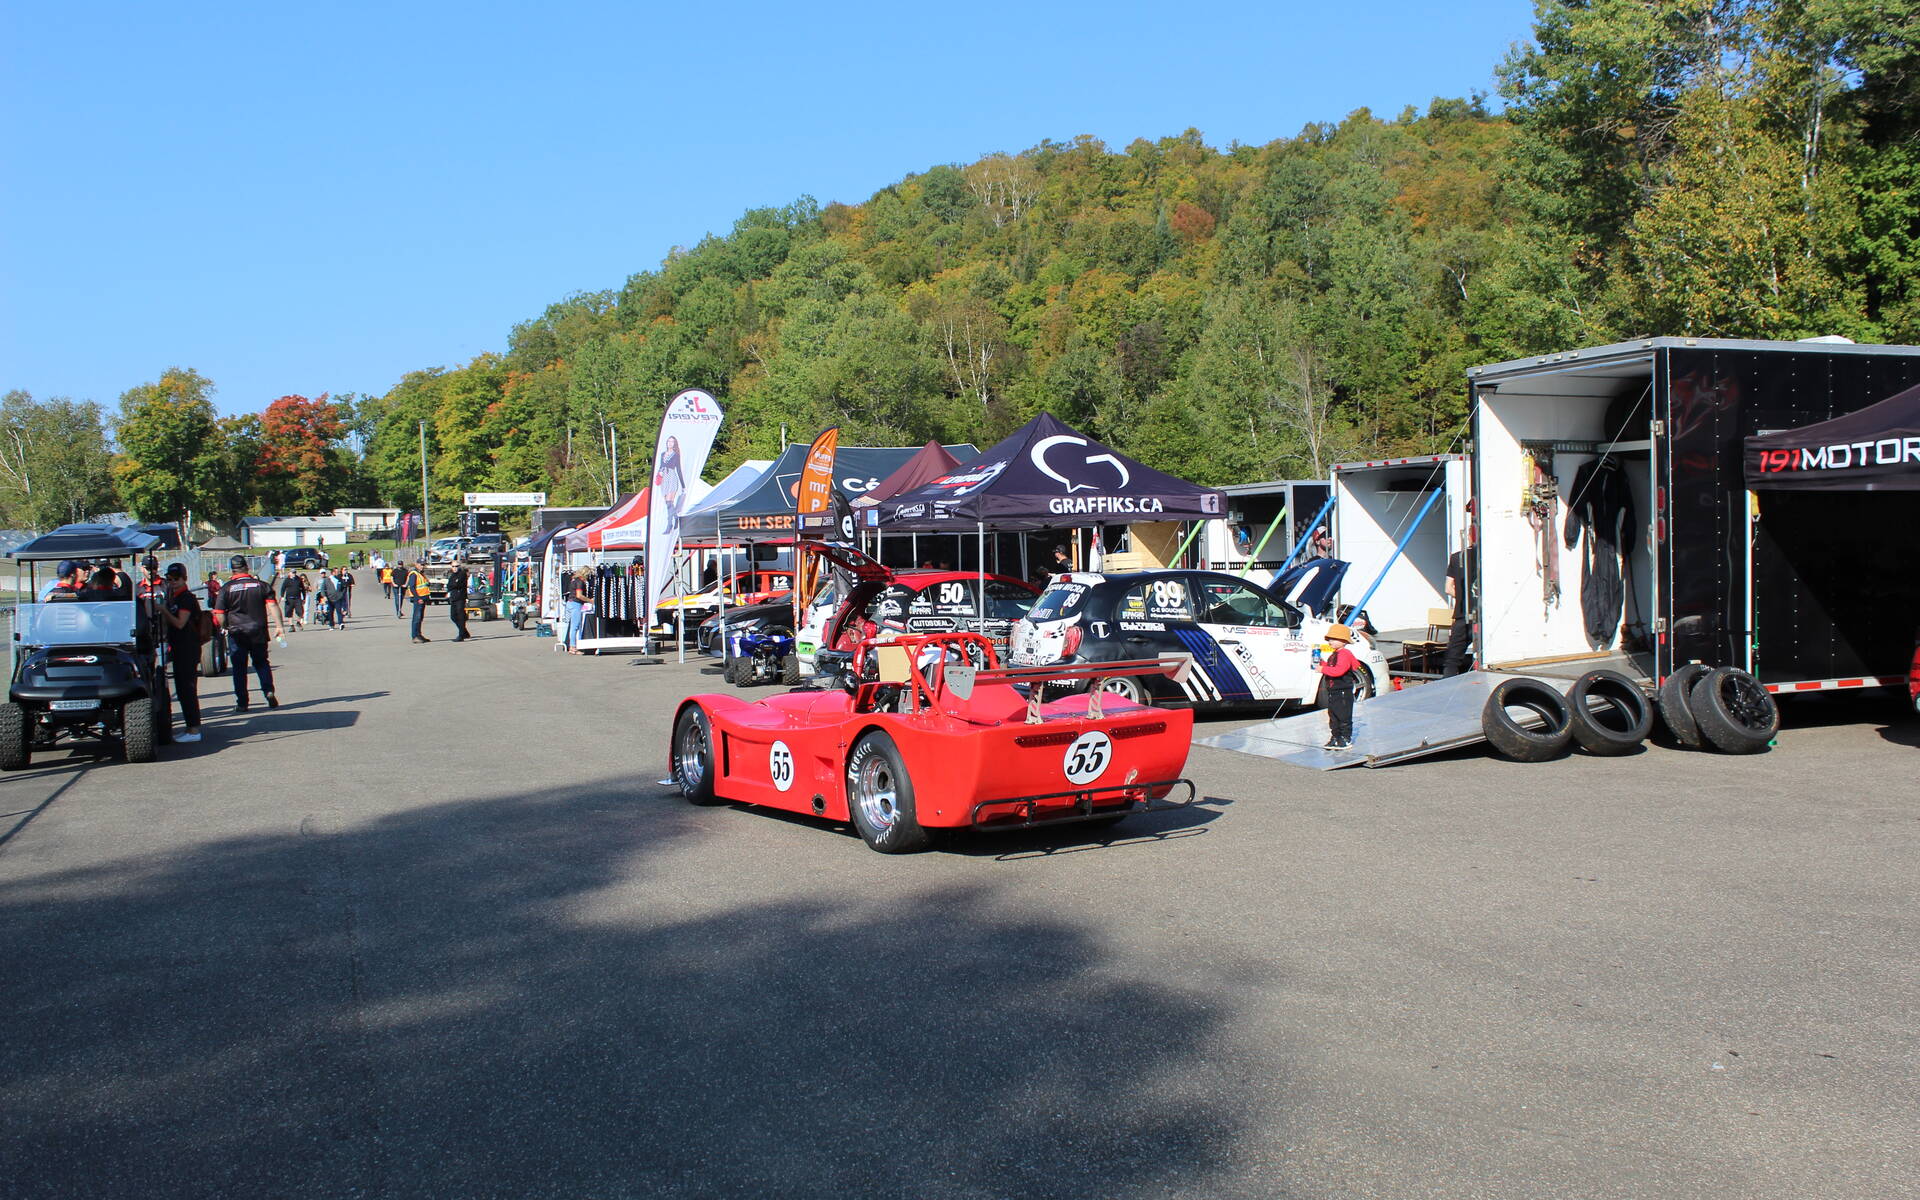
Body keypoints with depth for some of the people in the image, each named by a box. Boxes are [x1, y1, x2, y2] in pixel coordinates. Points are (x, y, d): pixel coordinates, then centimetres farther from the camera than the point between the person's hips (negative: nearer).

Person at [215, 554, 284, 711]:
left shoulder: (227, 589, -4)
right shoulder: (261, 585, 0)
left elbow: (219, 615, -4)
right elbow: (272, 606, -7)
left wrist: (226, 627, 13)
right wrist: (279, 625, -8)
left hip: (236, 633, -1)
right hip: (258, 632, 2)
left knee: (239, 667, 7)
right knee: (261, 662, 16)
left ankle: (242, 702, 6)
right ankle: (269, 691, -5)